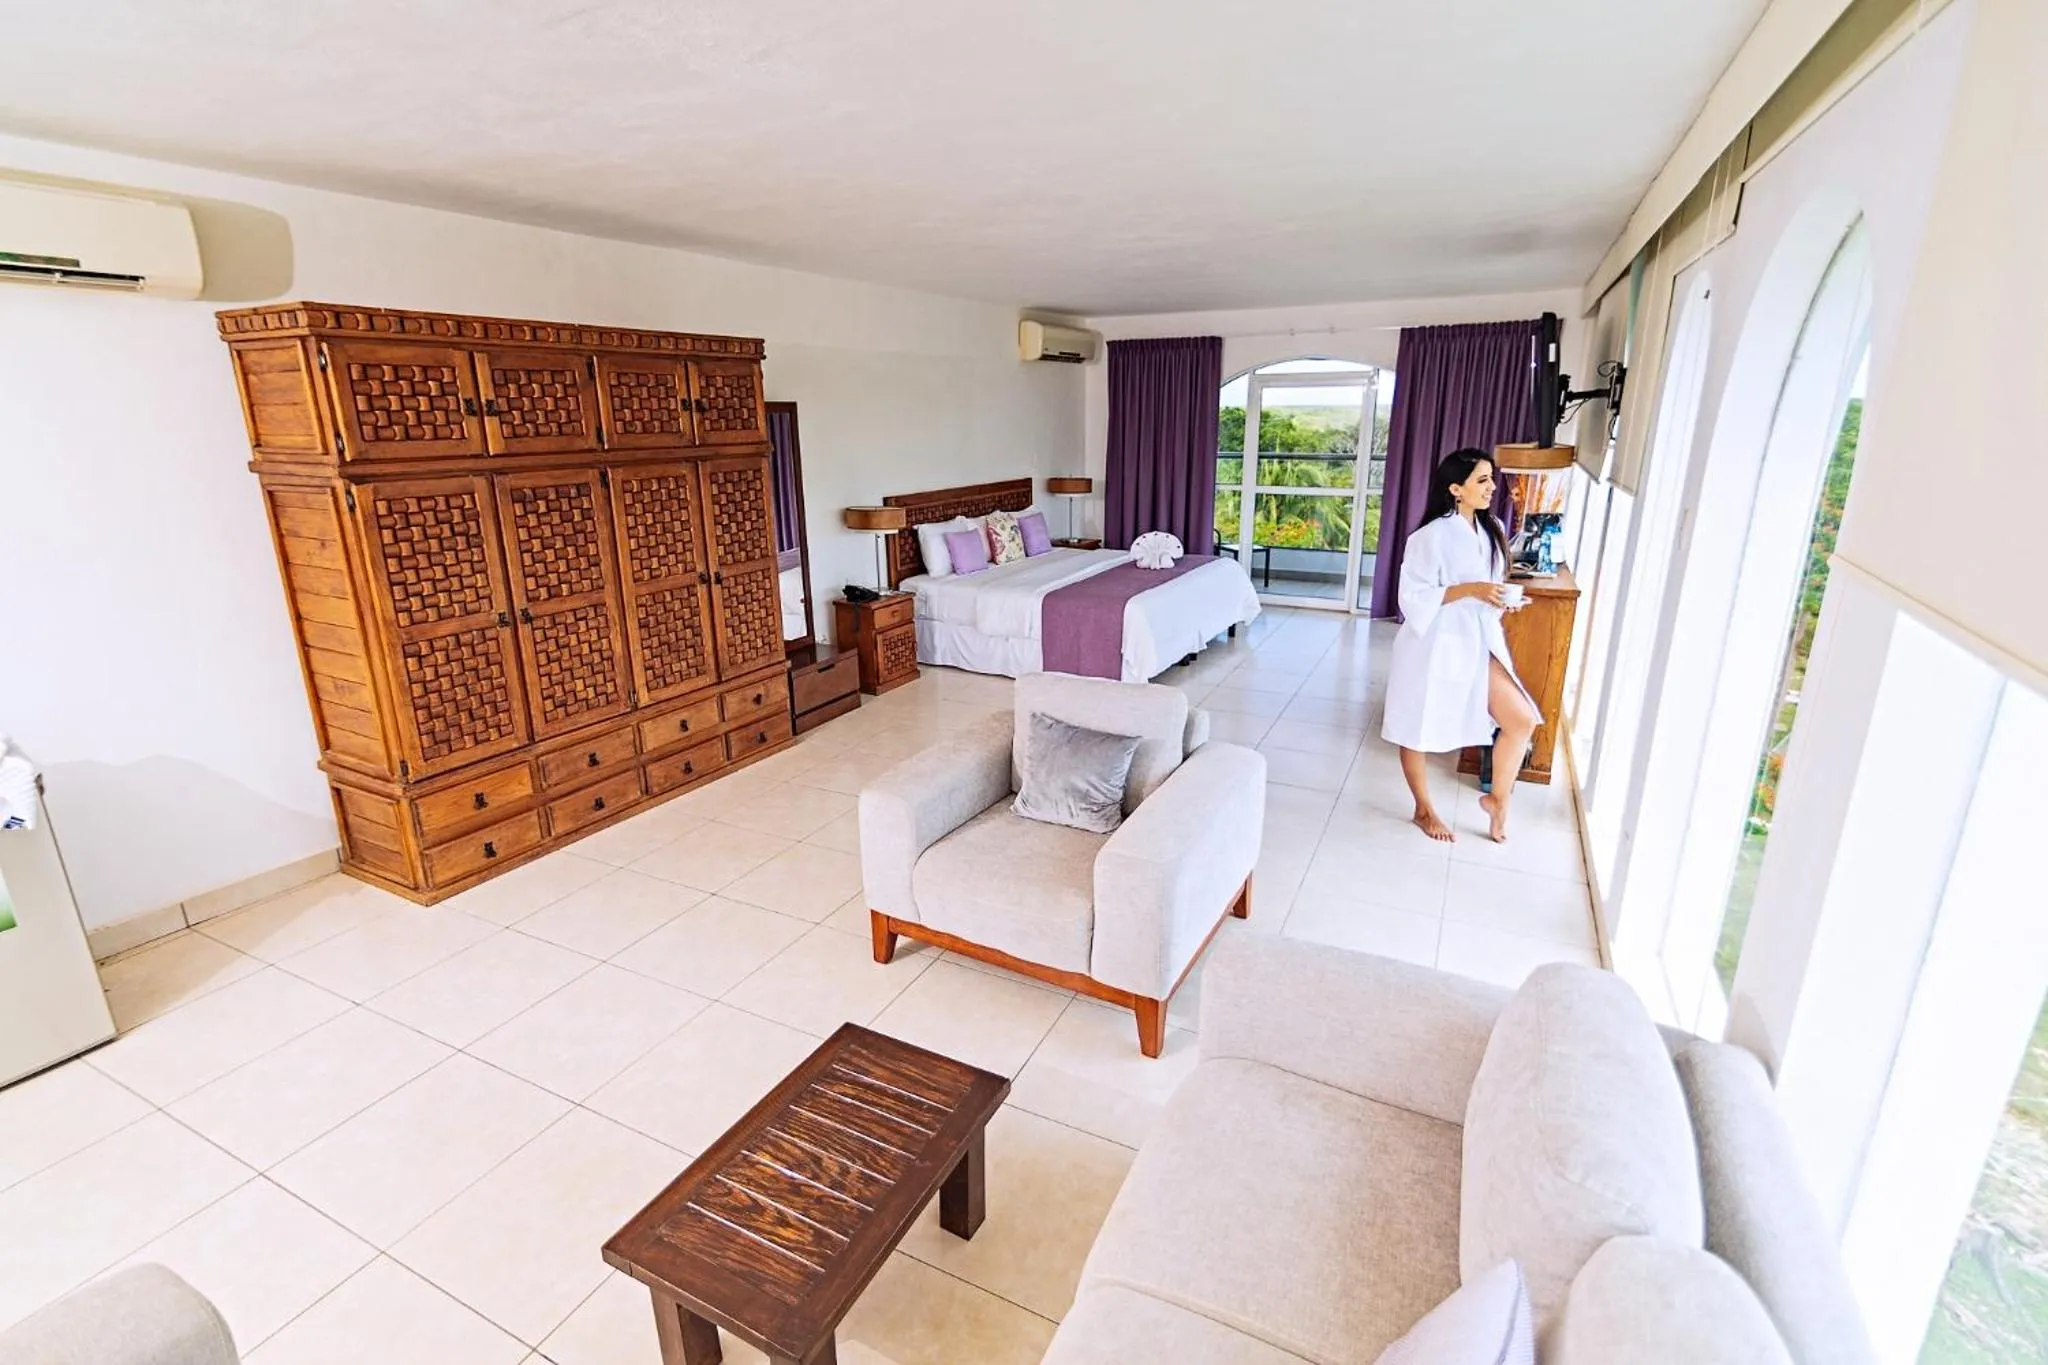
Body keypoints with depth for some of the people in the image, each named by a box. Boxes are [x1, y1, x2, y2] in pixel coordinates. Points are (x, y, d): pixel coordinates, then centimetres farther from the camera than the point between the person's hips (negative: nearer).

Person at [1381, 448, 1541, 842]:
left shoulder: (1492, 530, 7)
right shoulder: (1433, 536, -16)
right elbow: (1414, 596, -18)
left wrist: (1500, 599, 2)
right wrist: (1470, 590, -24)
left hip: (1478, 644, 7)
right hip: (1434, 645, -7)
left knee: (1522, 720, 0)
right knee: (1418, 731, 7)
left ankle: (1497, 798, 21)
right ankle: (1424, 809, 28)